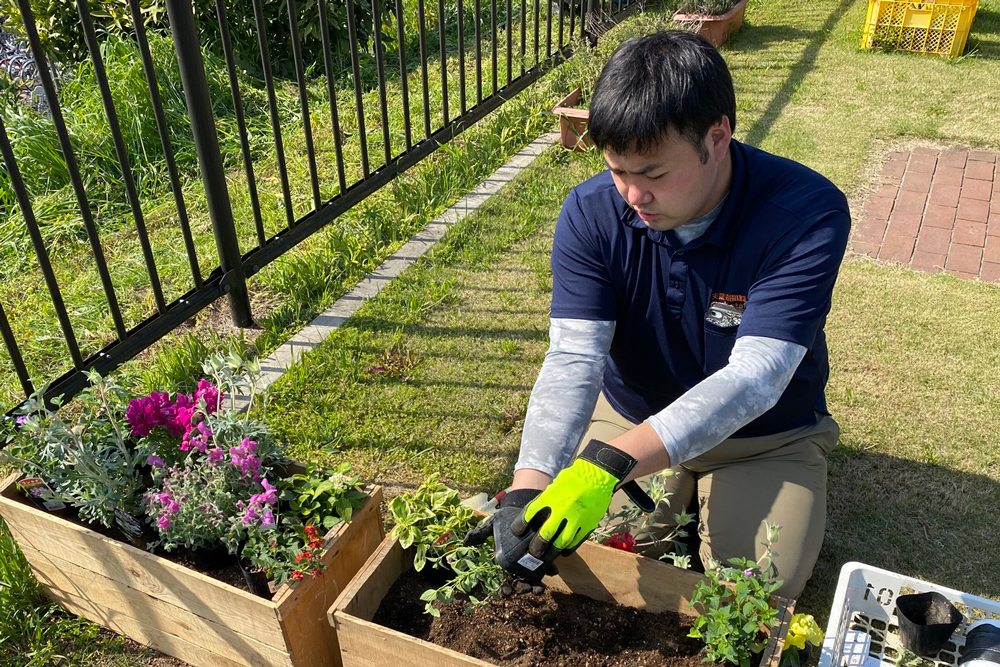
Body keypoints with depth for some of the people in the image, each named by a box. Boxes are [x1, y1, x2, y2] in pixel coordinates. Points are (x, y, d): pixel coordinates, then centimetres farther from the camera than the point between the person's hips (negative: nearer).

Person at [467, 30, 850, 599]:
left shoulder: (809, 213, -28)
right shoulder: (592, 213, -19)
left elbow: (754, 377, -35)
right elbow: (573, 360, -25)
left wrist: (610, 462, -46)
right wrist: (527, 490, -40)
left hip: (766, 435, -2)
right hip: (630, 417, 2)